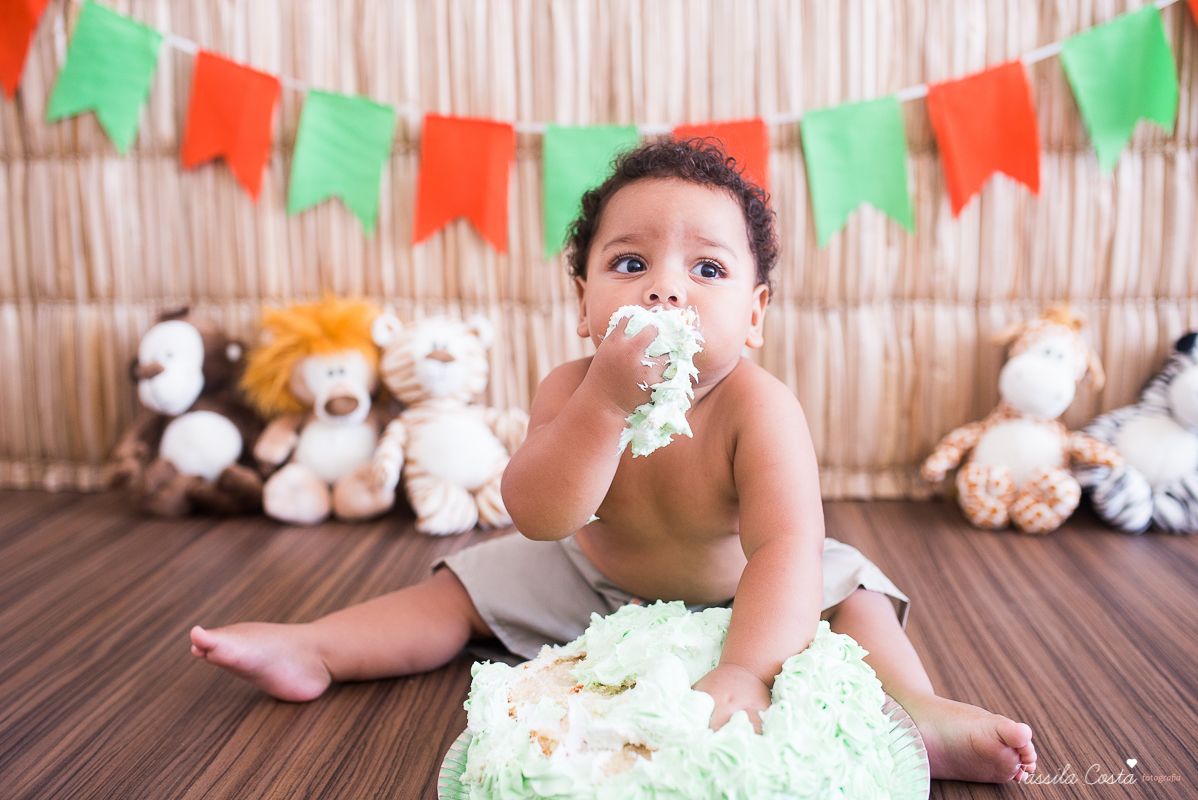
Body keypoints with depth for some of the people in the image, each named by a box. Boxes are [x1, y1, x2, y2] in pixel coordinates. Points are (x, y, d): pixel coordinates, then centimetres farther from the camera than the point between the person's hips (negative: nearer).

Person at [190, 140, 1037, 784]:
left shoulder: (757, 408, -34)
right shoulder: (572, 388, -25)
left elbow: (786, 547, -46)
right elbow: (539, 517, -39)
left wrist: (744, 670, -64)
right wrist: (609, 399, -52)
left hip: (733, 592, -2)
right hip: (594, 584, 3)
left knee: (850, 590, -22)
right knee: (471, 586, -1)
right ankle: (311, 649, 5)